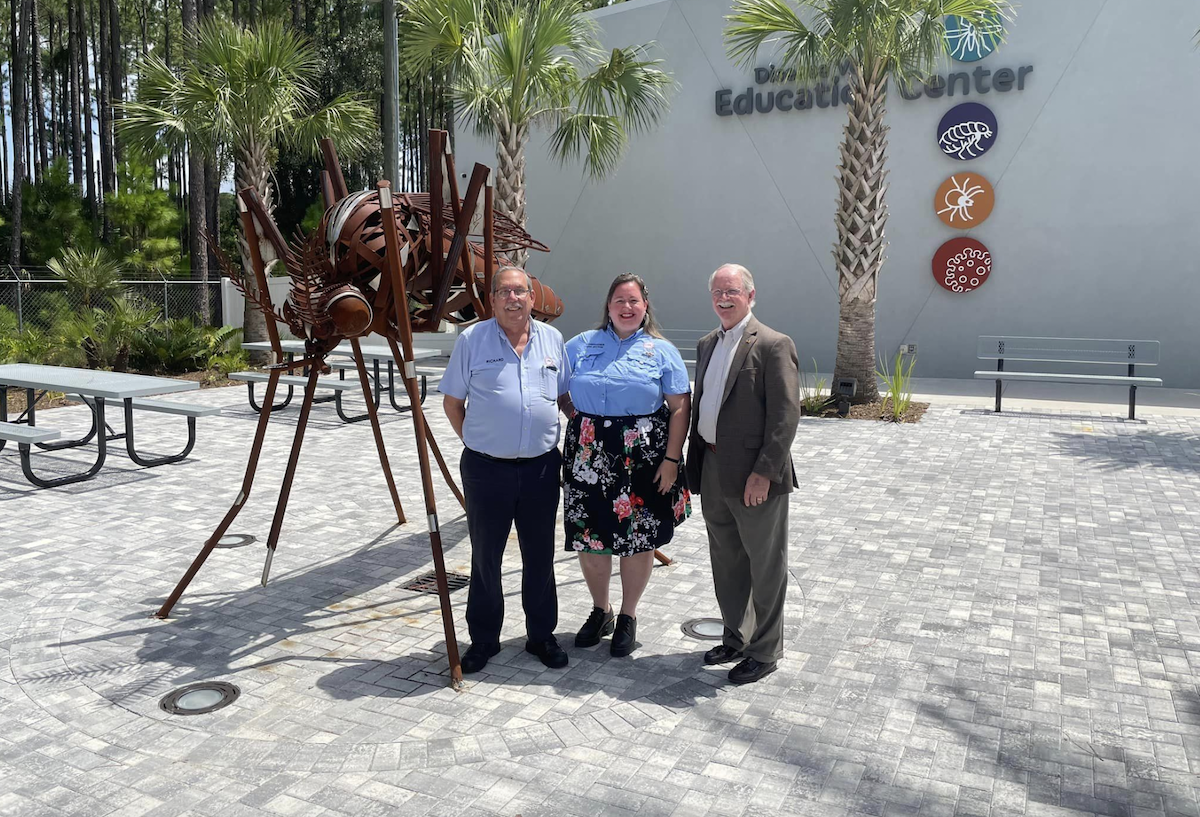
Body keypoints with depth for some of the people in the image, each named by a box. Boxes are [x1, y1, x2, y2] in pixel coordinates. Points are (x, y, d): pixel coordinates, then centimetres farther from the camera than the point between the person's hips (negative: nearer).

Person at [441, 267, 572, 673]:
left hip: (541, 467, 2)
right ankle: (483, 640, 25)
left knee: (540, 556, 12)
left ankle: (542, 636, 28)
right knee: (485, 557, 9)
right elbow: (451, 402, 4)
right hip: (486, 468, -2)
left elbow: (567, 395, 16)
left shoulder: (552, 339, 6)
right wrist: (475, 442, 2)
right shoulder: (471, 340, -2)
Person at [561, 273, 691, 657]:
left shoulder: (661, 350, 2)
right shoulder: (581, 345, 7)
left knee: (638, 538, 6)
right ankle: (599, 612, 29)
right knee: (589, 536, 7)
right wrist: (582, 424, 4)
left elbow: (680, 408, -2)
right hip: (589, 456, 2)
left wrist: (671, 459, -9)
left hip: (643, 456, -2)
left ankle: (628, 617, 25)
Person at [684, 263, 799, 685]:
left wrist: (764, 472, -20)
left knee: (765, 566, 7)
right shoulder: (706, 345, 13)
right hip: (713, 472, 8)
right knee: (726, 562, 19)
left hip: (755, 476, -7)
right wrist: (694, 465, 12)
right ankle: (736, 638, 36)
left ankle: (765, 651, 22)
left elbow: (785, 414, -15)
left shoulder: (774, 345, -10)